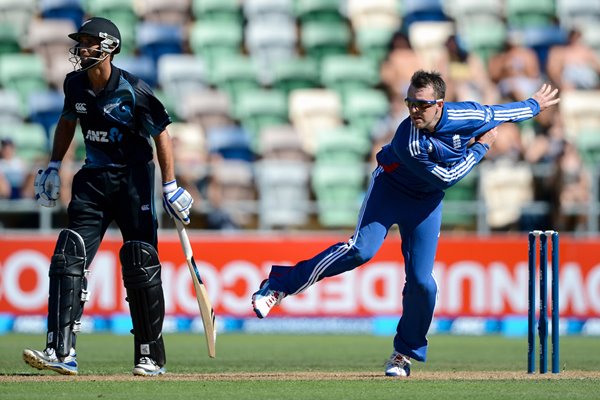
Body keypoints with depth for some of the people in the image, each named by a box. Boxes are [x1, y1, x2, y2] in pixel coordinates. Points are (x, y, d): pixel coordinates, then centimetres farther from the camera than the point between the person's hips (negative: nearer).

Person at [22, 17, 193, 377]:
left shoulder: (133, 91, -16)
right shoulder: (76, 84, 2)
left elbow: (161, 134, -10)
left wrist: (170, 186, -14)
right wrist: (54, 166, 17)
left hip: (134, 180, -5)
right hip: (93, 180, 5)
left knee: (141, 265, -4)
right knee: (69, 257, -8)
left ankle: (151, 357, 8)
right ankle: (61, 353, -14)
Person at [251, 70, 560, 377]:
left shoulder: (470, 116, -23)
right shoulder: (407, 143, -34)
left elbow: (499, 112, 0)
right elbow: (446, 178, -23)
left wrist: (534, 105, 16)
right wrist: (480, 147, -14)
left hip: (426, 201, 4)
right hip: (390, 187, -4)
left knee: (421, 281, -6)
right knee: (362, 249, -27)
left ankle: (405, 353, 15)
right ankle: (279, 285, -20)